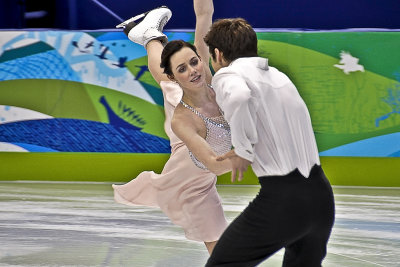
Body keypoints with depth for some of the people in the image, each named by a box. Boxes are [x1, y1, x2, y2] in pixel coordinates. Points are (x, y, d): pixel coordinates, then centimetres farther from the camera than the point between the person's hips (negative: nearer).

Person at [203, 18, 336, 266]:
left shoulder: (227, 74, -5)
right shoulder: (278, 75, 17)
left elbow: (239, 97, -28)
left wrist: (243, 151, -15)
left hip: (282, 199, -7)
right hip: (321, 193, 7)